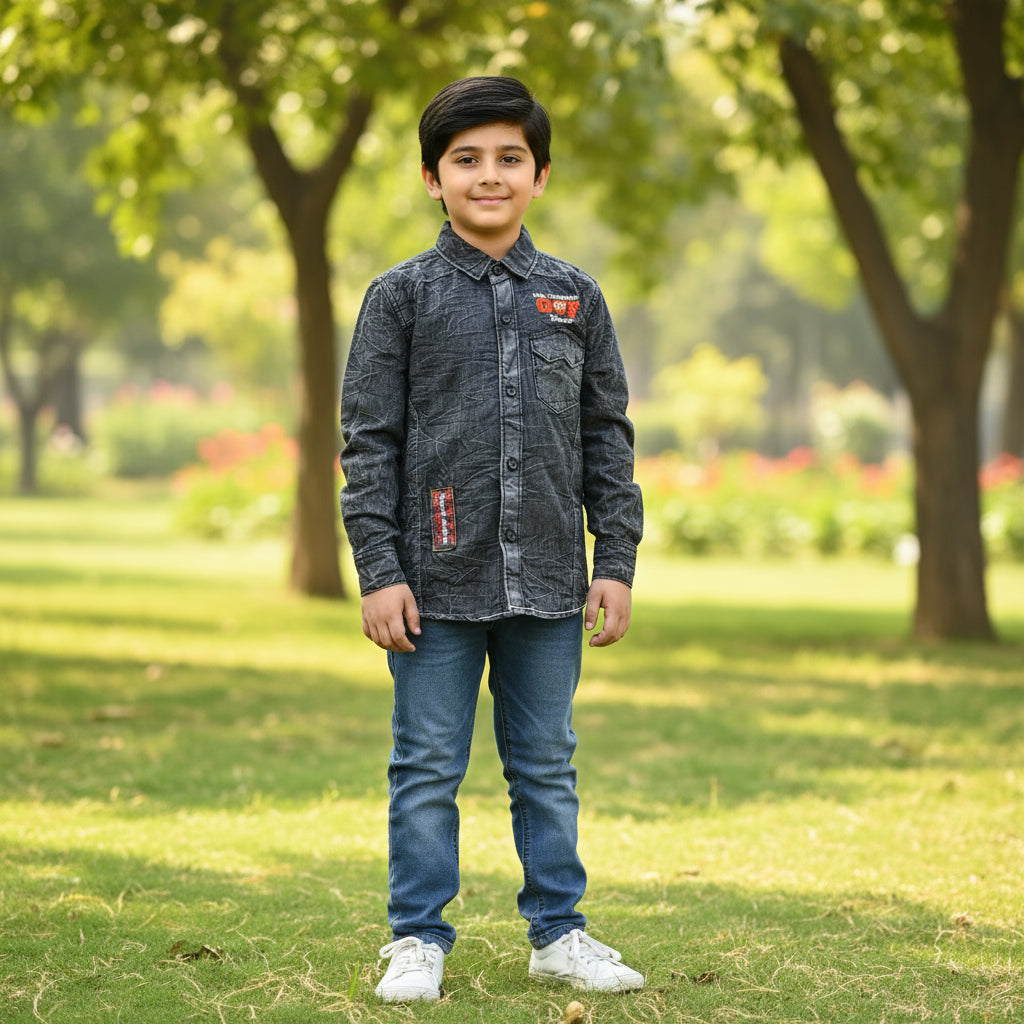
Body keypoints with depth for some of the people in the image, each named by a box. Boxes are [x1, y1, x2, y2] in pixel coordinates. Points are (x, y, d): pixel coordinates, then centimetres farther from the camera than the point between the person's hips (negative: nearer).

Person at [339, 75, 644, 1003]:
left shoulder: (574, 298, 8)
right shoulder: (402, 297, 1)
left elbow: (607, 437, 10)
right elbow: (369, 441, -1)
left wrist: (616, 563, 4)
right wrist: (378, 570, -7)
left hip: (547, 580, 2)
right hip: (438, 579, -2)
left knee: (547, 766, 10)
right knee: (428, 768, 3)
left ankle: (559, 931, 21)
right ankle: (420, 938, 13)